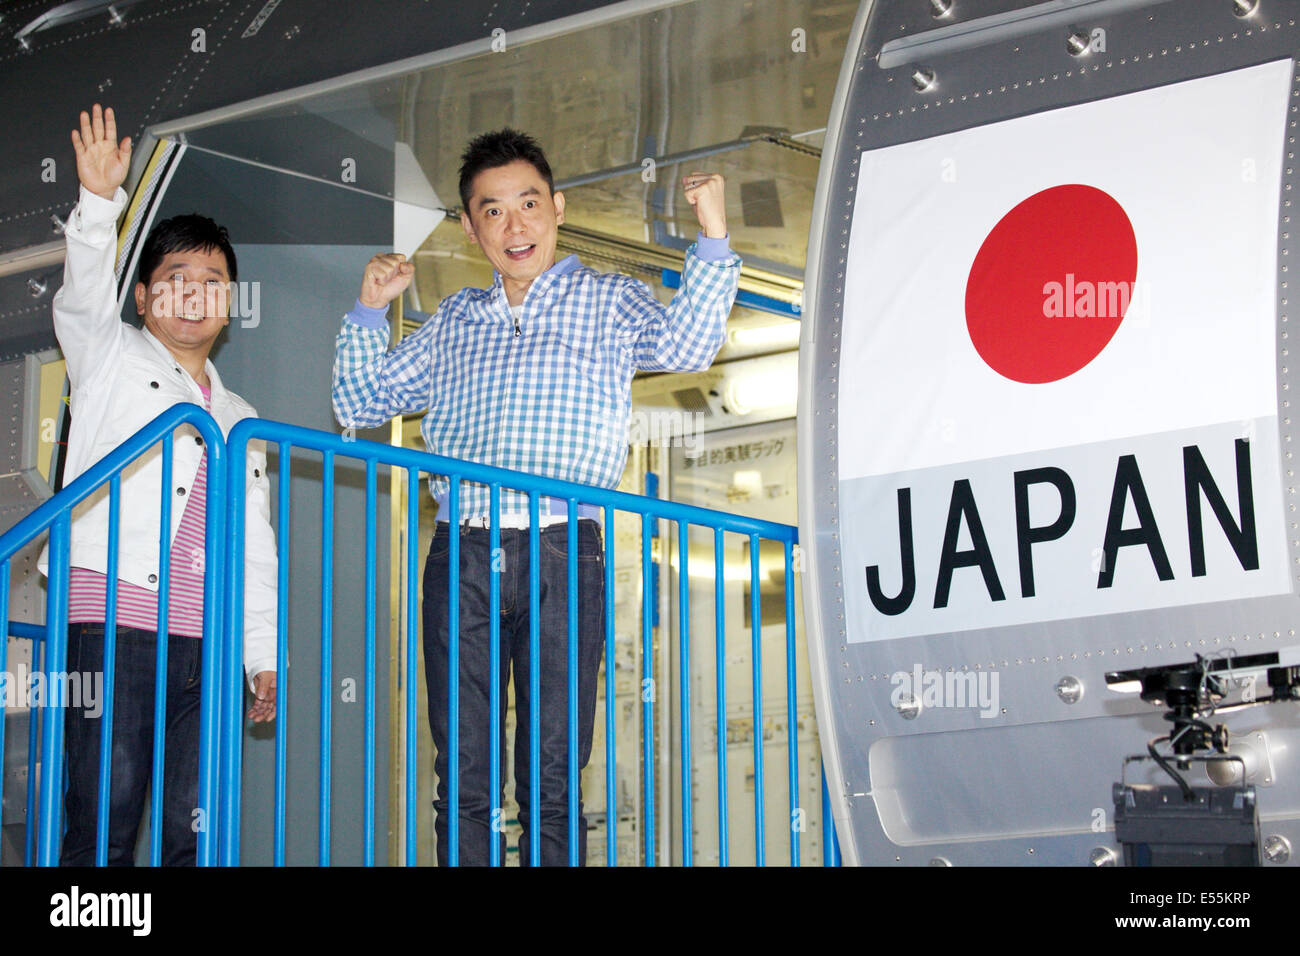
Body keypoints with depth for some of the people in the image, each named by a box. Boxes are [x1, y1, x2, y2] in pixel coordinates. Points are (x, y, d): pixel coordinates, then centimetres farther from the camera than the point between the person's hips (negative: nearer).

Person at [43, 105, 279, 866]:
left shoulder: (239, 419, 26)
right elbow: (84, 295, -6)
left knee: (196, 829, -2)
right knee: (105, 818, -12)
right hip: (115, 612, -4)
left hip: (206, 635, 4)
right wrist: (101, 201, -23)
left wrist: (263, 652, 17)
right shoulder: (113, 359, 15)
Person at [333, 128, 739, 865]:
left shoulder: (609, 301, 12)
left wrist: (713, 239, -16)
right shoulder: (454, 324, 21)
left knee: (553, 778, -4)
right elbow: (362, 404, 27)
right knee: (464, 778, 0)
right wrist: (370, 310, 15)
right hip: (463, 557, 3)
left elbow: (686, 346, -6)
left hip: (562, 556, -3)